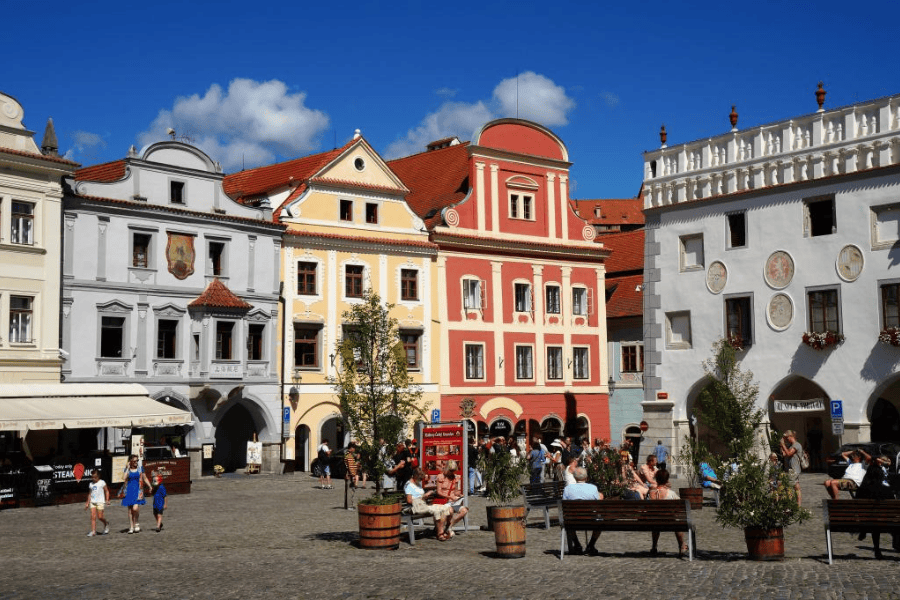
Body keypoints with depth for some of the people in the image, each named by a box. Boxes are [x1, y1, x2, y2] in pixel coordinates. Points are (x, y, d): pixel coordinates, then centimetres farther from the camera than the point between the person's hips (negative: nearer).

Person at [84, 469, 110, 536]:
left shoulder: (102, 483, -1)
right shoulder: (91, 484, 12)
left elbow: (107, 491, 1)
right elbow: (90, 494, 19)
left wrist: (107, 500, -9)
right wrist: (87, 503, 16)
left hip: (100, 502, -4)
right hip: (92, 502, 4)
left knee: (100, 516, -7)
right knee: (93, 517, -4)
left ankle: (106, 524, 22)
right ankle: (93, 531, -4)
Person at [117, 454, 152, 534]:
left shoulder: (140, 469, 5)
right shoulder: (127, 469, 6)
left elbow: (145, 479, 11)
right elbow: (125, 479, -10)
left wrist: (150, 486, 4)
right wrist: (128, 468, -9)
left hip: (138, 491, -2)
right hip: (129, 491, 2)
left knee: (135, 508, -17)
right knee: (130, 509, 4)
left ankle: (136, 523, 6)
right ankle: (131, 527, 12)